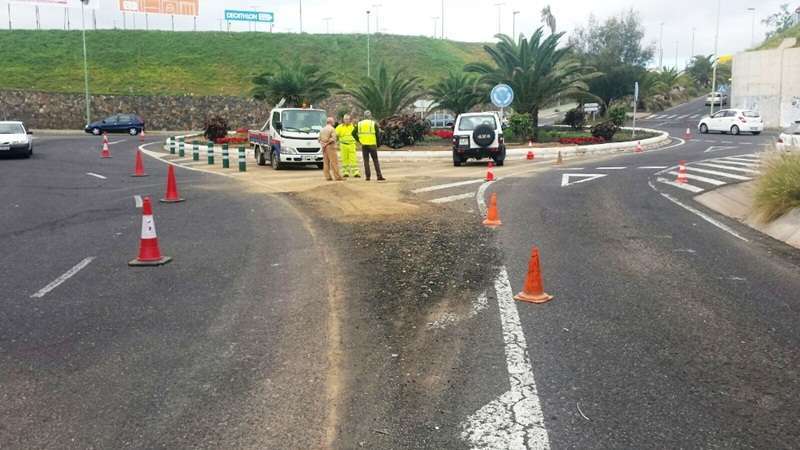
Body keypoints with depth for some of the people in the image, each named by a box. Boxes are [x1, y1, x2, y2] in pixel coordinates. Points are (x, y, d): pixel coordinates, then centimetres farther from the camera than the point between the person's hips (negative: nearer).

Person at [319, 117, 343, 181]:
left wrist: (323, 144, 3)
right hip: (330, 147, -7)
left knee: (326, 162, 7)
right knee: (334, 162, -6)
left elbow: (319, 139, 14)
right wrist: (327, 143, -10)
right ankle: (337, 176, -7)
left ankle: (328, 177, 6)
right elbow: (333, 138, -18)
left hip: (324, 148, 7)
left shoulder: (322, 129, 15)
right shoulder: (332, 129, -7)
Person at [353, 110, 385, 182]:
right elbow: (377, 134, -5)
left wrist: (359, 140, 11)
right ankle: (379, 176, 0)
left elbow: (353, 133, 5)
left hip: (364, 145, 2)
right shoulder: (374, 124, -3)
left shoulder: (359, 124, 6)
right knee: (375, 161, 2)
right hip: (372, 144, -2)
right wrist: (377, 144, 6)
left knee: (366, 161, 7)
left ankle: (368, 176, 4)